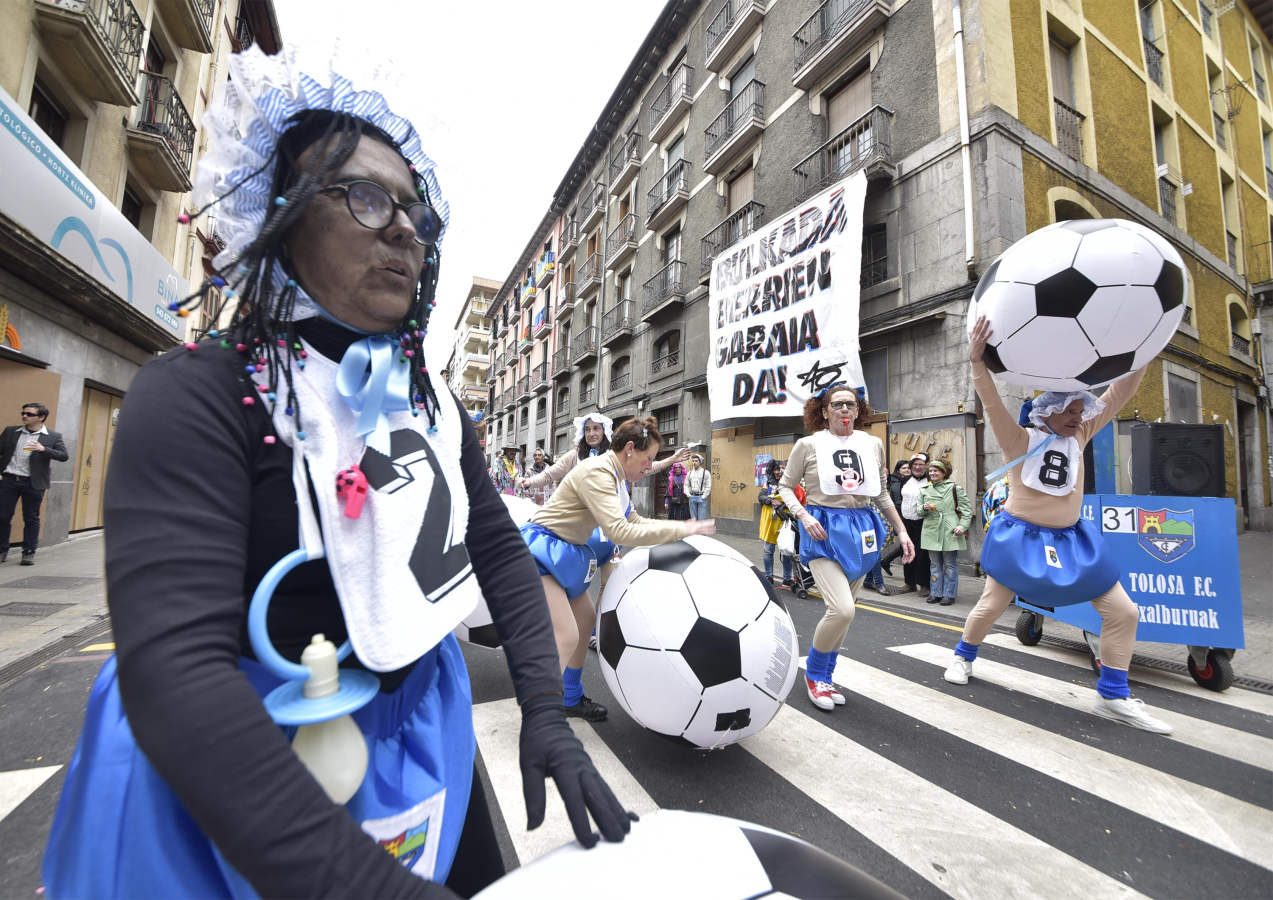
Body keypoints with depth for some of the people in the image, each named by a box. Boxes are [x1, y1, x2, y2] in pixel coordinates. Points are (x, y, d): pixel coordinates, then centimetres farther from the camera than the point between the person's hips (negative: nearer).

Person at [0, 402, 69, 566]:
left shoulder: (53, 436, 2)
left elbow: (64, 456, -6)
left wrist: (44, 449, -21)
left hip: (33, 483, -2)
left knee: (31, 519, 4)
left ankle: (29, 553, 11)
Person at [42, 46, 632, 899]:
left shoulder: (434, 406, 0)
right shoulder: (199, 395, -19)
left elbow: (501, 552, 0)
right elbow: (172, 664, -30)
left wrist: (545, 711, -9)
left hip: (421, 735, 6)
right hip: (238, 771, -5)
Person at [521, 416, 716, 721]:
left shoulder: (615, 476, 6)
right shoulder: (597, 472, -25)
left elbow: (634, 521, 12)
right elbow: (621, 532, -33)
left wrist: (682, 527, 2)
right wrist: (680, 529, -28)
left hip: (563, 554, 11)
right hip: (541, 550, -11)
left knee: (587, 619, 17)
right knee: (566, 638, -16)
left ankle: (571, 698, 34)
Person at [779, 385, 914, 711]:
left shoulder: (873, 444, 9)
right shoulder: (808, 445, -3)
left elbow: (882, 494, 17)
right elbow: (785, 486, 3)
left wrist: (902, 531, 14)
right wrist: (803, 515, -14)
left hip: (862, 530, 5)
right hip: (824, 530, -5)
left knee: (842, 612, 10)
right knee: (842, 611, -17)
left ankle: (823, 679, 30)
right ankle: (814, 674, 9)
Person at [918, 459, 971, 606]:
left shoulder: (954, 487, 2)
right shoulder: (924, 490, 12)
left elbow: (967, 507, 2)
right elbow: (919, 510, 15)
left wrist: (963, 525, -8)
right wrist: (924, 508, -8)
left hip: (950, 532, -3)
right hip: (932, 532, 3)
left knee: (950, 565, 3)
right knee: (935, 564, 10)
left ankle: (949, 594, 11)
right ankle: (935, 593, 18)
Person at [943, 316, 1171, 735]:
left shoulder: (1079, 436, 2)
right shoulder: (1020, 440, -12)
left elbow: (1118, 394, -1)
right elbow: (993, 405, -28)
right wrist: (978, 364, -44)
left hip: (1070, 539, 6)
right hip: (1021, 536, -5)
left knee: (1123, 612, 4)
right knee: (990, 606, 3)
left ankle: (1113, 697, 20)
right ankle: (963, 657, 31)